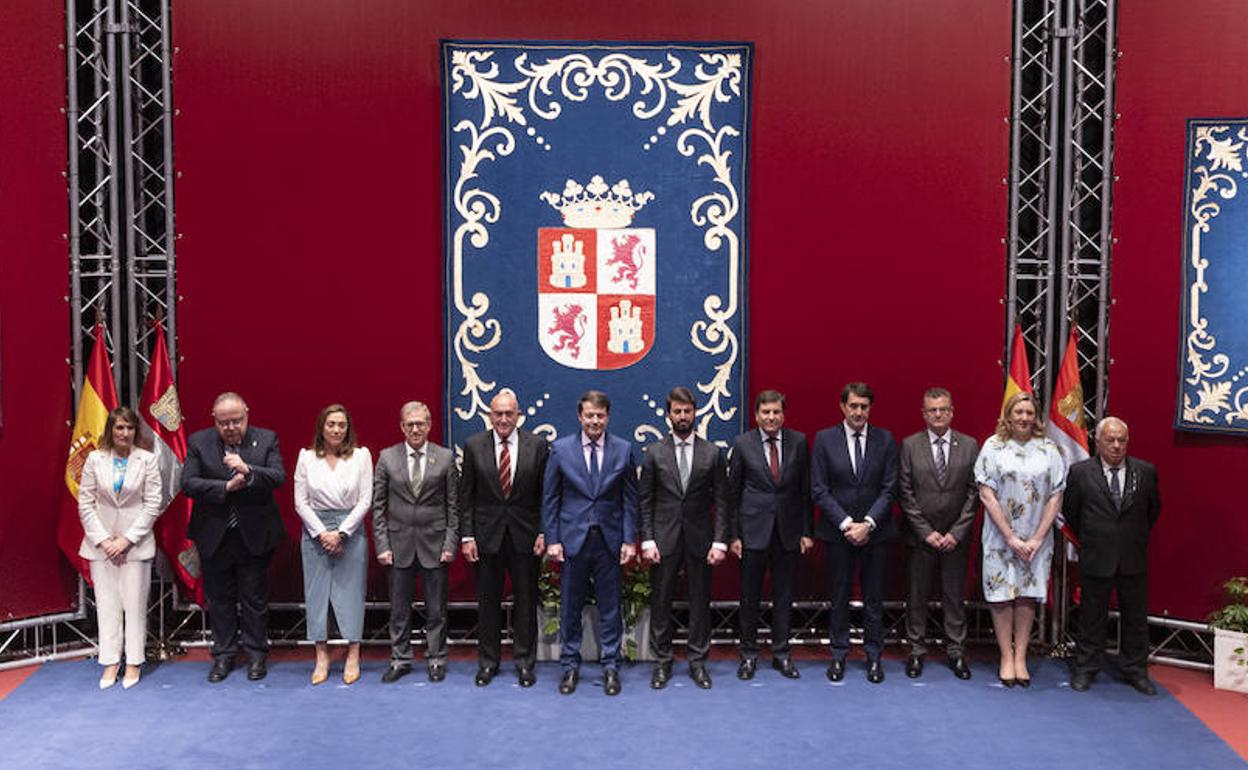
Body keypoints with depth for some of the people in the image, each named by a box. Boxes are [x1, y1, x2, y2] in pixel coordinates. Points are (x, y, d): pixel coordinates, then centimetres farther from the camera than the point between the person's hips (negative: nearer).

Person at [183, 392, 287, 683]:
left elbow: (278, 477, -14)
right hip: (214, 536, 1)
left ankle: (256, 653, 21)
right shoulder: (199, 442, -1)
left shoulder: (266, 440, -3)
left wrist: (248, 470, -30)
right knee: (219, 599, 12)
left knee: (255, 599, 7)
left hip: (254, 536, -1)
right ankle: (223, 654, 24)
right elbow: (188, 483, -10)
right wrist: (226, 487, -21)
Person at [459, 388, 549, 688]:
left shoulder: (537, 445, -2)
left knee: (526, 601, 7)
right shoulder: (474, 445, 0)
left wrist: (544, 533, -5)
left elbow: (545, 494, 1)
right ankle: (488, 661, 22)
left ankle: (525, 662, 20)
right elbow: (466, 496, 1)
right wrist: (466, 536, -4)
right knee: (489, 601, 9)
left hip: (525, 536, 0)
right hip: (487, 536, 0)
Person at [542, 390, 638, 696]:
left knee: (610, 608, 6)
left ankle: (611, 667, 18)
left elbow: (630, 498, 4)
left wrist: (629, 539, -2)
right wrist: (552, 539, -3)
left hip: (609, 540, 0)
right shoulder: (560, 449, 0)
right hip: (573, 539, 0)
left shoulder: (623, 450, 1)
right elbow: (550, 499, 3)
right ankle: (570, 666, 21)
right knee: (570, 608, 7)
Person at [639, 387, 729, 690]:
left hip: (699, 539, 0)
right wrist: (647, 540, -6)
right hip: (664, 539, 0)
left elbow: (721, 501, 2)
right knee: (660, 602, 5)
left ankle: (698, 661, 19)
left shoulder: (712, 453, 3)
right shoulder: (654, 453, 3)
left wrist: (720, 541, -6)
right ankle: (662, 661, 17)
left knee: (700, 602, 7)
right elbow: (645, 501, 3)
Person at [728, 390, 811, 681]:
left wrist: (806, 531, 1)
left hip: (788, 531, 1)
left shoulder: (798, 442, 2)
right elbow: (733, 491, 0)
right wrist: (734, 534, -3)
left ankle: (781, 654, 22)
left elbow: (805, 490, 5)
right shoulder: (742, 444, -2)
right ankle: (749, 654, 20)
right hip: (754, 531, -1)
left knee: (784, 596, 9)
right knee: (750, 596, 7)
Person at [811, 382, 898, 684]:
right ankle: (839, 653, 19)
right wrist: (845, 523, -12)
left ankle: (873, 655, 18)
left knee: (874, 597, 7)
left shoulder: (885, 440, 2)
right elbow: (819, 489, -3)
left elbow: (889, 488, -1)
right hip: (838, 531, 0)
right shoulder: (825, 439, 0)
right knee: (840, 596, 8)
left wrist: (868, 524, -12)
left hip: (874, 531, 1)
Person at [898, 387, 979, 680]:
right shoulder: (910, 445, 0)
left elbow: (974, 493, 0)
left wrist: (957, 533, -7)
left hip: (956, 537, 1)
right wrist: (926, 532, -8)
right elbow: (905, 493, -3)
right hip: (921, 536, 0)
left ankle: (955, 652, 19)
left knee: (954, 595, 8)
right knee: (917, 595, 7)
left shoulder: (969, 446, 2)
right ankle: (917, 651, 18)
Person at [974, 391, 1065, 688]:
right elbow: (987, 495, -7)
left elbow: (1056, 497, 1)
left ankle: (1020, 658, 14)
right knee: (1001, 596, 2)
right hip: (1000, 536, -1)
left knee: (1028, 596, 6)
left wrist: (1037, 539, -7)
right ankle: (1006, 658, 12)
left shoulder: (1048, 450, 2)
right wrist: (1011, 537, -11)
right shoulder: (993, 446, -2)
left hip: (1036, 539, 1)